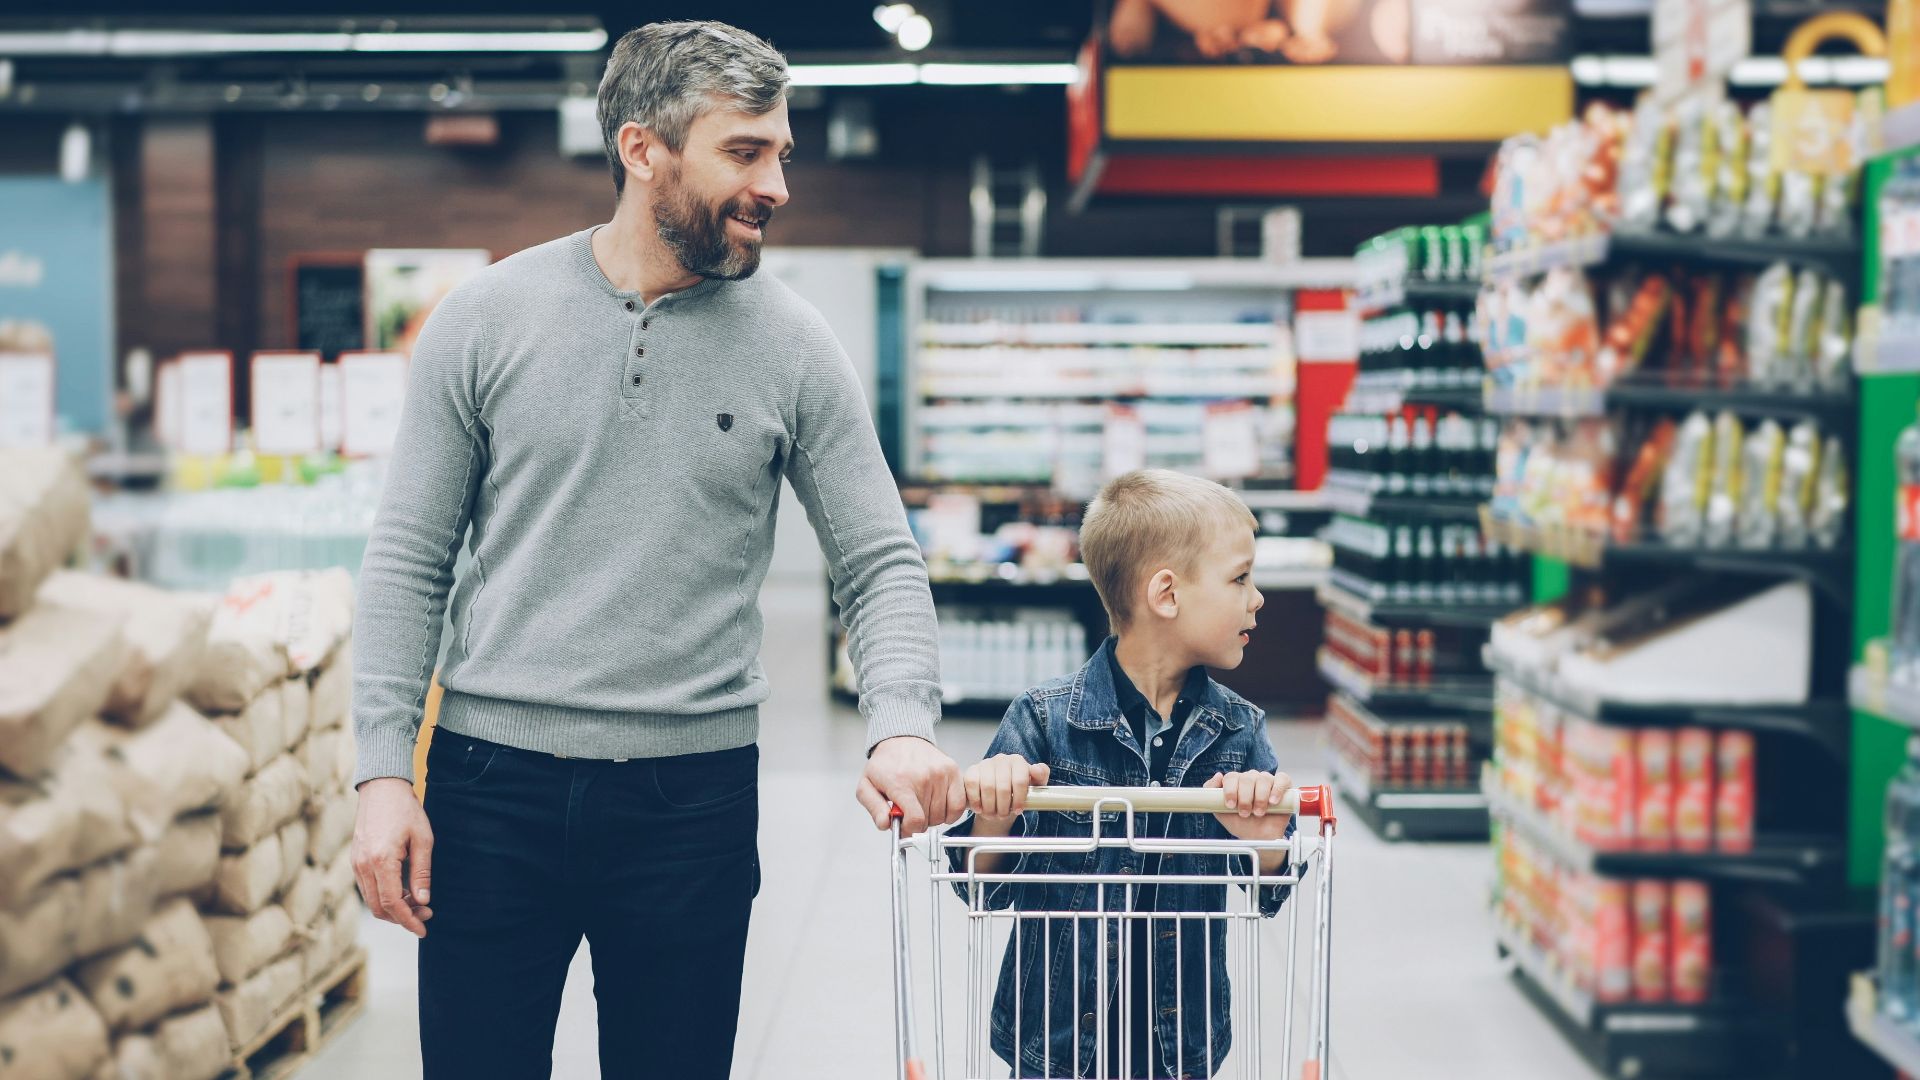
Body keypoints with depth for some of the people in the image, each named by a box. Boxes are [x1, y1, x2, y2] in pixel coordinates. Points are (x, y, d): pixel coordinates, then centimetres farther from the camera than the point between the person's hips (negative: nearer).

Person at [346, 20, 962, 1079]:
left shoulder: (791, 345, 1)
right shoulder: (487, 318, 0)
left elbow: (879, 563, 1)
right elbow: (408, 558, 2)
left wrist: (904, 725, -17)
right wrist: (384, 771, -5)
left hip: (694, 793, 1)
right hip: (493, 783, 0)